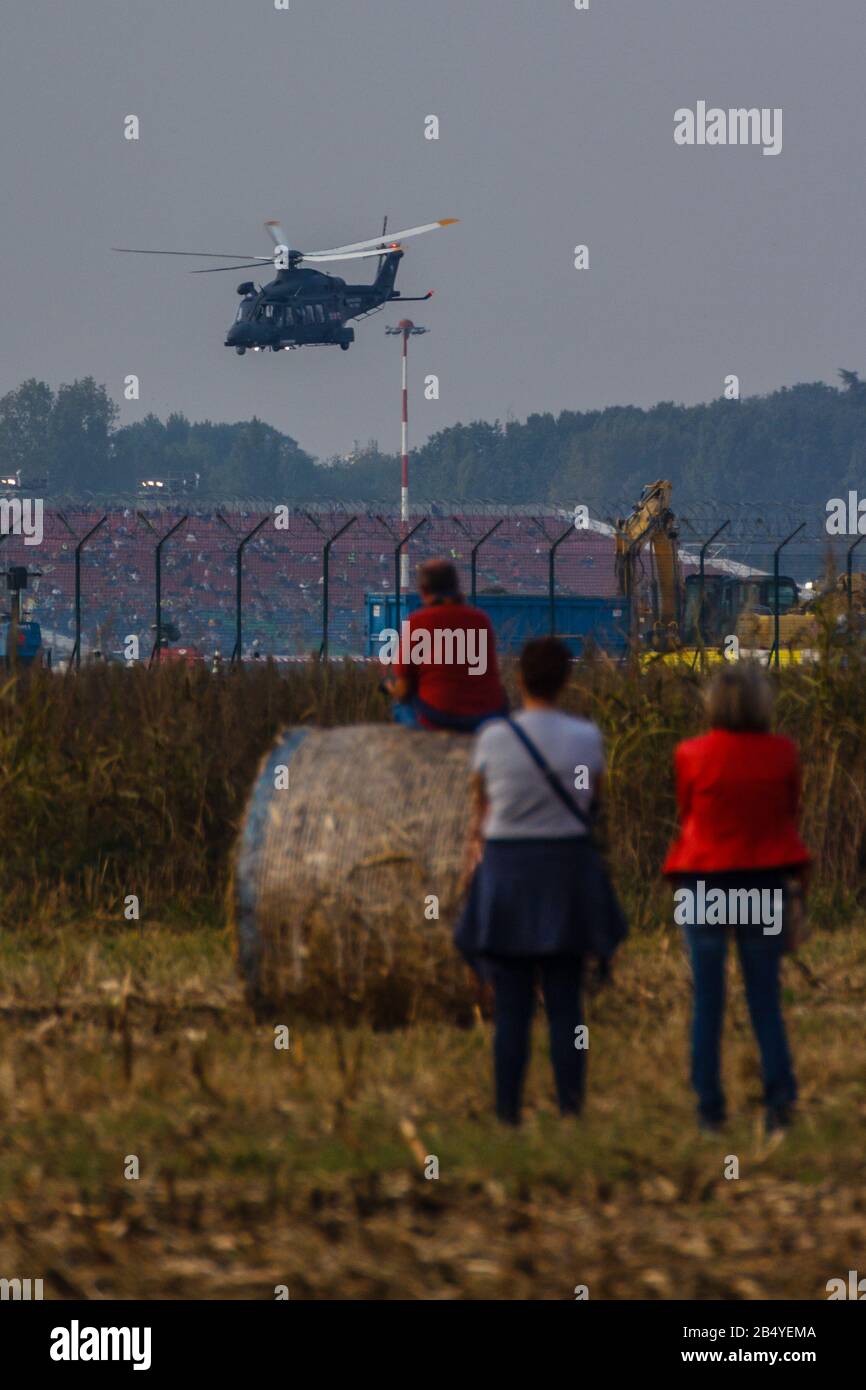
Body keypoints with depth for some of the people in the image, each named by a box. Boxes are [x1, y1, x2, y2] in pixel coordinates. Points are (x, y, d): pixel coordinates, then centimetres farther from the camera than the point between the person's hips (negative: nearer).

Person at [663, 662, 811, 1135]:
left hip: (705, 883, -1)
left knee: (707, 1000, 7)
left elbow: (687, 815, 2)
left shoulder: (694, 756, -10)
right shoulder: (782, 753, -6)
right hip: (765, 884, 1)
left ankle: (710, 1108, 7)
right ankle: (780, 1094, -5)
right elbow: (789, 815, 4)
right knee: (765, 998, 9)